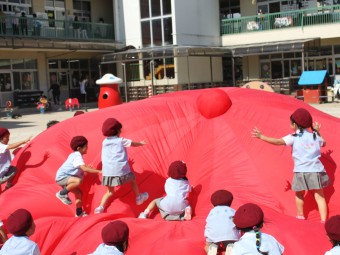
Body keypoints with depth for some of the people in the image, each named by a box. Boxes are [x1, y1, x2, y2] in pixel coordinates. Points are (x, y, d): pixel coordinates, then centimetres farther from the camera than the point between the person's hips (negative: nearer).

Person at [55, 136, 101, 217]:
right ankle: (62, 193, -17)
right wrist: (98, 171, -32)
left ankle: (79, 212, 21)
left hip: (66, 177, 10)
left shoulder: (74, 155, 12)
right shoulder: (77, 156, -19)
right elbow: (84, 169, -33)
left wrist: (88, 167, 21)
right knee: (78, 181, -35)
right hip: (62, 177, -10)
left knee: (79, 193, 10)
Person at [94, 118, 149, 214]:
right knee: (133, 180, 24)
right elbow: (133, 144, 14)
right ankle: (139, 198, 37)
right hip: (120, 169, -3)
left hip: (107, 171, 3)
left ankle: (101, 207, 0)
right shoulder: (121, 140, 2)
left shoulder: (104, 142, 14)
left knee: (110, 191, 15)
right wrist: (141, 143, 34)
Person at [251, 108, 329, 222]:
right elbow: (323, 143, 28)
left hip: (301, 171, -3)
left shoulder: (294, 137, -5)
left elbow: (278, 141, -15)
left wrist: (261, 136, -14)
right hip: (316, 170, 3)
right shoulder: (315, 136, 8)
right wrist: (318, 133, 40)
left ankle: (300, 215, 34)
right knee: (319, 196, 6)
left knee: (299, 194, 19)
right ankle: (323, 220, -2)